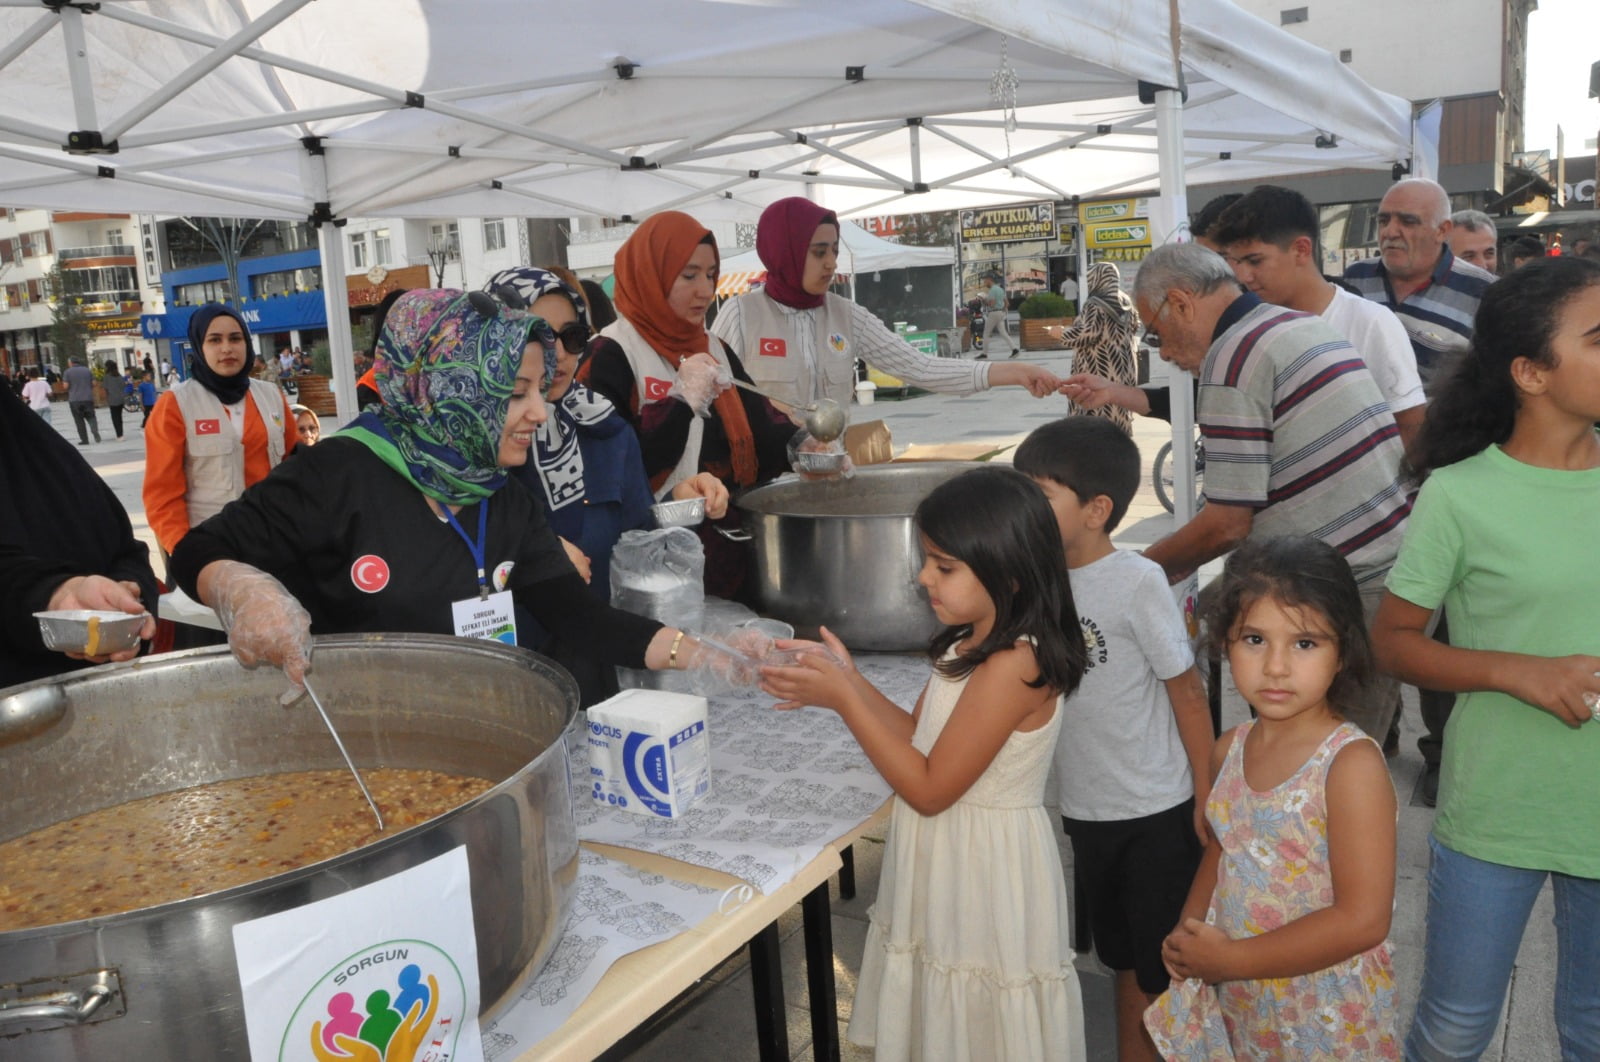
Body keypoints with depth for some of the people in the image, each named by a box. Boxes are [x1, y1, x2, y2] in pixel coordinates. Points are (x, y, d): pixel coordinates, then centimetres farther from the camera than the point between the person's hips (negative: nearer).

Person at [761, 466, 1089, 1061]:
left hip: (983, 869, -9)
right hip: (944, 863, 9)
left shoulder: (1012, 665, -26)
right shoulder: (970, 644, 3)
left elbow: (928, 788, -23)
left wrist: (843, 700, -22)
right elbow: (919, 737, 8)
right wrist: (848, 682, -5)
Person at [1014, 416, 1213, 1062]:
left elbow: (1187, 694, -12)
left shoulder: (1138, 582, -19)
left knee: (1168, 968, 9)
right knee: (1124, 960, 22)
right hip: (1085, 810, 6)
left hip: (1158, 814, -6)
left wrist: (1206, 801, -9)